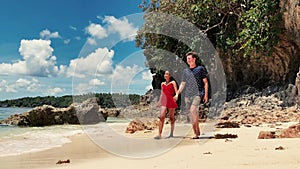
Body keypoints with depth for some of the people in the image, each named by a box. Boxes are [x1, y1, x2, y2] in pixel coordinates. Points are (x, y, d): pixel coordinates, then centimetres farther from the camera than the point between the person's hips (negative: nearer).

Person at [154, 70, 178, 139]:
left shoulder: (173, 82, 4)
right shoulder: (162, 84, 15)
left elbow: (176, 91, -4)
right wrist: (159, 101, 19)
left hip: (171, 101, -2)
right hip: (164, 101, 2)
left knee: (171, 117, 7)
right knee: (161, 117, -12)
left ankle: (171, 133, 20)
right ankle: (159, 134, -16)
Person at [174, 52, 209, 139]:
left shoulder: (200, 69, 6)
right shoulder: (185, 71, 17)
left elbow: (205, 82, 5)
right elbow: (183, 84, 22)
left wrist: (206, 94, -4)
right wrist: (177, 94, 12)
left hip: (198, 93, -5)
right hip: (188, 95, 5)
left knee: (193, 110, -23)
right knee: (191, 114, 4)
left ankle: (197, 130, -14)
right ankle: (196, 132, 13)